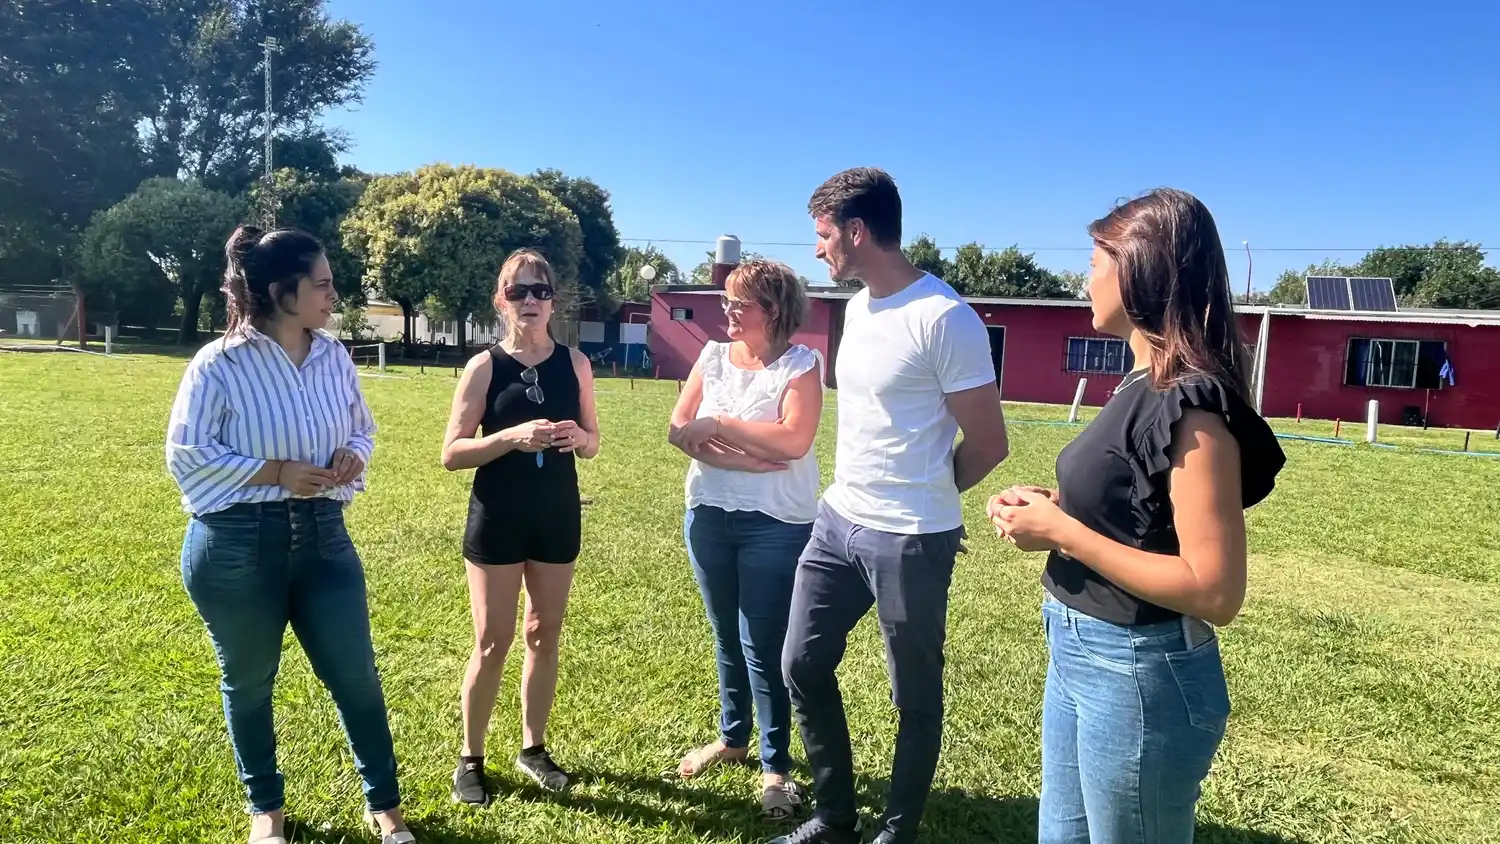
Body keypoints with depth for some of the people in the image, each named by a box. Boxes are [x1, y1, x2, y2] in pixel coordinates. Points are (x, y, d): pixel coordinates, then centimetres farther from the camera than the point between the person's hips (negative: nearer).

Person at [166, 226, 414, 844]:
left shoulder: (333, 355, 2)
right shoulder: (219, 364, -13)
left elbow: (361, 429, 14)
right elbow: (186, 457, -11)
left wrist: (352, 456, -8)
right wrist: (275, 473, -18)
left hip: (322, 535, 4)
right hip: (235, 545, -4)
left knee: (356, 675, 8)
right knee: (248, 683, 15)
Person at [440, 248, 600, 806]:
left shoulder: (575, 363, 1)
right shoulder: (484, 366, -7)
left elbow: (593, 444, 9)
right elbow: (451, 454, -9)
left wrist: (578, 437, -14)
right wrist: (513, 436, -24)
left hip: (558, 515, 3)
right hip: (497, 519, -3)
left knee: (545, 635, 12)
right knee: (493, 642, 2)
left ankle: (533, 748, 29)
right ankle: (470, 760, 21)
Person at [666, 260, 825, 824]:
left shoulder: (800, 364, -9)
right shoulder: (712, 356, 4)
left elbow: (793, 441, -23)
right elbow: (680, 431, -4)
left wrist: (718, 425, -16)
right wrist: (745, 461, -17)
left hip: (775, 523, -5)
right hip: (708, 515, 5)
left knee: (764, 646, 1)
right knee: (727, 637, 18)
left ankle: (775, 766, 16)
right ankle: (732, 737, 38)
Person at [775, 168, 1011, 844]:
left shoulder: (944, 318, -17)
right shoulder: (858, 306, 9)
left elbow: (988, 444, -12)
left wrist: (917, 501, 2)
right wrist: (858, 494, 11)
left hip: (910, 540, -8)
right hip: (838, 520, 9)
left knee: (915, 697, 9)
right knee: (803, 665, 13)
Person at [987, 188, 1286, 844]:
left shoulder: (1191, 404, -22)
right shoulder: (1145, 385, 7)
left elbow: (1215, 592, -26)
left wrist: (1062, 534, -23)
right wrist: (1054, 505, 1)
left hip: (1139, 675, -9)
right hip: (1079, 658, 9)